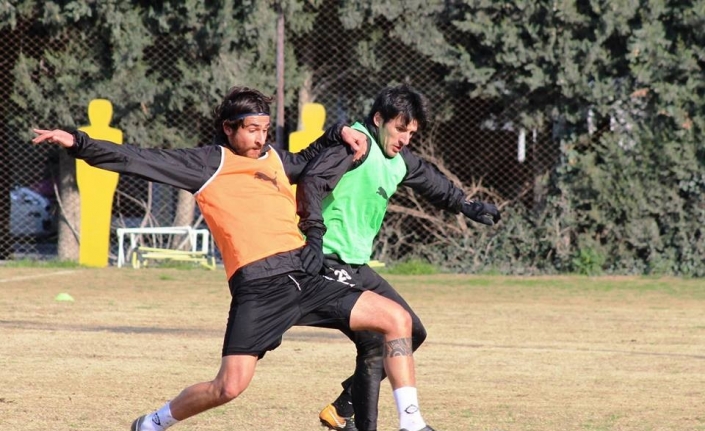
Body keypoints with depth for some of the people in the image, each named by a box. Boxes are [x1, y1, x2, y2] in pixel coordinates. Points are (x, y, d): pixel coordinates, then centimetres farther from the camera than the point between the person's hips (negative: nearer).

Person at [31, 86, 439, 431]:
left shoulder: (275, 159, 21)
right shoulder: (208, 163, 4)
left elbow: (309, 158, 44)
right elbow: (137, 160, -1)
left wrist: (340, 133, 26)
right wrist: (77, 143, -8)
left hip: (305, 277, 6)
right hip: (257, 288, -6)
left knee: (397, 318, -3)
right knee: (230, 387, -14)